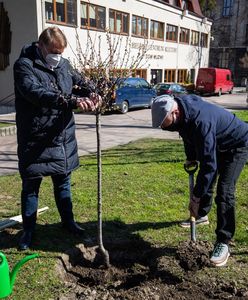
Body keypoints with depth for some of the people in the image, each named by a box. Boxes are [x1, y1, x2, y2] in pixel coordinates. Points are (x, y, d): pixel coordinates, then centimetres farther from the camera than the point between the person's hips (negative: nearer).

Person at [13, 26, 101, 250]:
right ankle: (28, 230, 24)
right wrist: (72, 101, -37)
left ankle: (68, 221, 35)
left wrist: (91, 93, -4)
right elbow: (37, 93, -28)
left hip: (63, 138, 6)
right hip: (35, 140, -5)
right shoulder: (25, 65, -12)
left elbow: (80, 81, 20)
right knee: (31, 185, 7)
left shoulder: (63, 64, 7)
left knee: (63, 181, 18)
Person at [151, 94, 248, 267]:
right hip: (216, 143, 9)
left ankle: (224, 243, -10)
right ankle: (201, 214, 41)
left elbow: (208, 164, -40)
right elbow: (190, 136, 8)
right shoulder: (182, 108, -15)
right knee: (206, 181, 18)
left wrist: (196, 198, -35)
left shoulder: (201, 121, -42)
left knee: (224, 191, -18)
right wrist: (190, 158, 7)